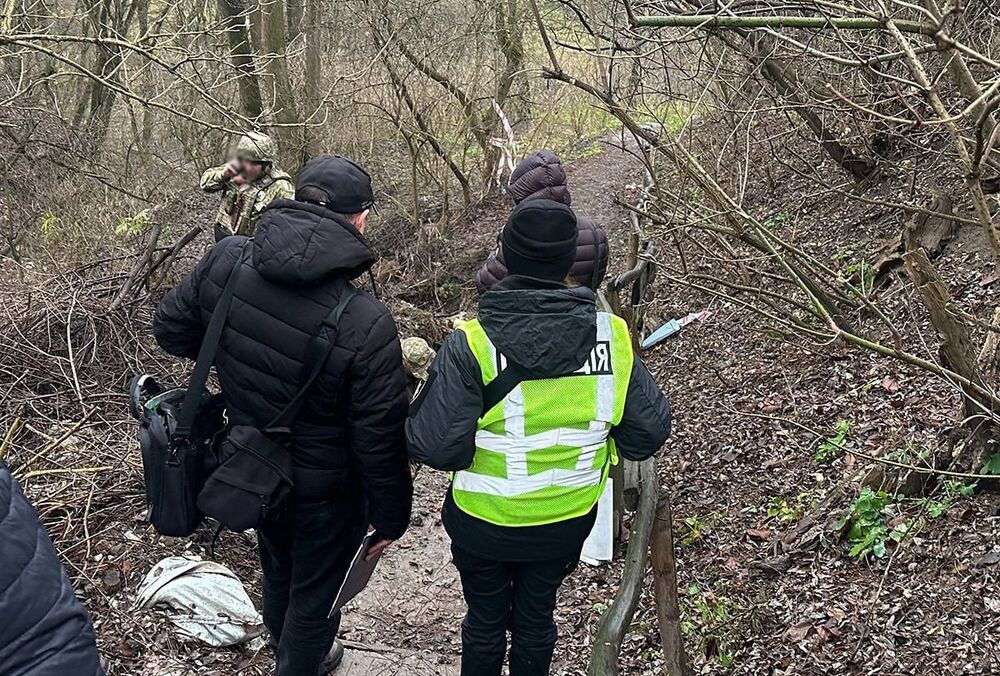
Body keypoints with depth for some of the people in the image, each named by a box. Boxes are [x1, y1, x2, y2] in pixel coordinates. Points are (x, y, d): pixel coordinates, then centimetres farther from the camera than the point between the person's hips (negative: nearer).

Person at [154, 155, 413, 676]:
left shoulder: (226, 260, -19)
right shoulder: (366, 324, -33)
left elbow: (171, 331, -2)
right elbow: (380, 441, -24)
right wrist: (391, 516, -7)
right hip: (324, 491, -6)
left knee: (278, 574, 31)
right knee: (314, 594, 19)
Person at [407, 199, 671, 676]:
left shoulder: (471, 344, -26)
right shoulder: (612, 336, -16)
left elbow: (436, 446, -26)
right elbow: (648, 432, -10)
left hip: (484, 522, -2)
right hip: (568, 521, 2)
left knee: (485, 620, 23)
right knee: (536, 617, 25)